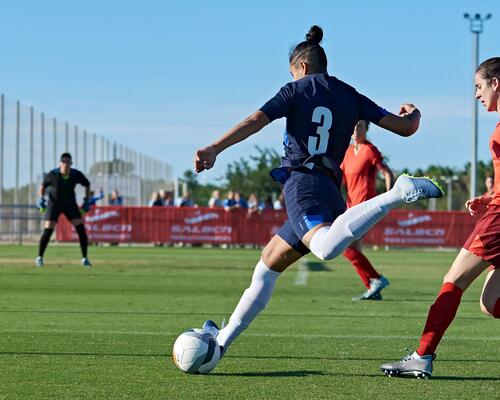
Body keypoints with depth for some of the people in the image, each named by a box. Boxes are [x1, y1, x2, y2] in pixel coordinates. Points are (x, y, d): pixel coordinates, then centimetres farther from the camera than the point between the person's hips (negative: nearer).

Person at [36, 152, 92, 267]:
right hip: (54, 203, -2)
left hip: (70, 203, 2)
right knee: (48, 230, -12)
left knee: (81, 229, -9)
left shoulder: (76, 175, -19)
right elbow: (43, 186, -3)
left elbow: (87, 185, 1)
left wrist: (87, 201, -5)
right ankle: (39, 257, 5)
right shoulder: (52, 175, -22)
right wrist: (41, 198, -17)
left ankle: (84, 258, 3)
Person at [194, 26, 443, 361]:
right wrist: (413, 114, 40)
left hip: (301, 185, -8)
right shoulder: (351, 97, 19)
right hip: (330, 191, 8)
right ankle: (223, 340, 27)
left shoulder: (295, 91, 8)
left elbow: (253, 122, -7)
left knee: (327, 248, -39)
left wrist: (213, 150, -14)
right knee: (267, 266, 20)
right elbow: (405, 128, 16)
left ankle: (398, 193, -46)